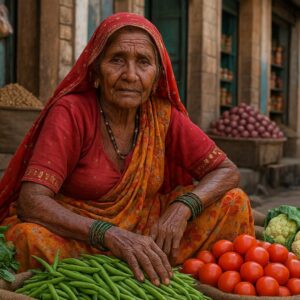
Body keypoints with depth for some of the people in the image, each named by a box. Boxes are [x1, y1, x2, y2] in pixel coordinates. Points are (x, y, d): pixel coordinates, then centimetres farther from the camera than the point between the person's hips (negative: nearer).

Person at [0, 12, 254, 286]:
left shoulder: (163, 115, -4)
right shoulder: (70, 112, -15)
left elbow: (227, 171, -1)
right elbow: (31, 201, -25)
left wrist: (183, 207, -22)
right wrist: (109, 234, -39)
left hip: (145, 234, 4)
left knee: (234, 202, -9)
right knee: (30, 237, -36)